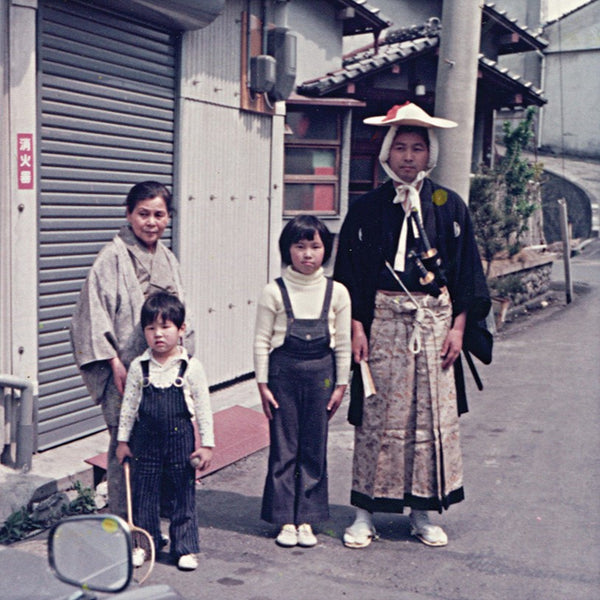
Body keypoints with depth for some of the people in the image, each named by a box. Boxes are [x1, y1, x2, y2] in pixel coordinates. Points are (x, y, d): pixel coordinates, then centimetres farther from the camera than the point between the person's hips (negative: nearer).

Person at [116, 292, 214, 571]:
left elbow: (203, 407, -2)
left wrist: (207, 444, -2)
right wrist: (123, 440, 9)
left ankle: (185, 547, 19)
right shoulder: (139, 367, -1)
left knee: (184, 493, 6)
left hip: (180, 438, -1)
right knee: (144, 491, 8)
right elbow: (128, 405, 7)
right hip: (146, 438, 2)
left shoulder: (191, 367, -6)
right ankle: (142, 543, 25)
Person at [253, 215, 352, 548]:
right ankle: (285, 520, 14)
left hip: (320, 372, 2)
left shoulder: (336, 292, 1)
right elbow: (261, 340, -1)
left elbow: (343, 343, 6)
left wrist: (340, 384, 5)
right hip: (283, 371, -1)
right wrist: (263, 384, -3)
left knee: (315, 448, 6)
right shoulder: (274, 292, -3)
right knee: (283, 447, 3)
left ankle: (306, 519, 18)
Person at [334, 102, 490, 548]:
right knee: (378, 415, 2)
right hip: (383, 319, -1)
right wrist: (356, 325, -4)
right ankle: (366, 513, 12)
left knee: (434, 415, 4)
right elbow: (349, 272, 3)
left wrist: (458, 326, -1)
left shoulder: (449, 206, 5)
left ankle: (422, 512, 18)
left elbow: (466, 271, 6)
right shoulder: (367, 208, 3)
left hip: (435, 320, 1)